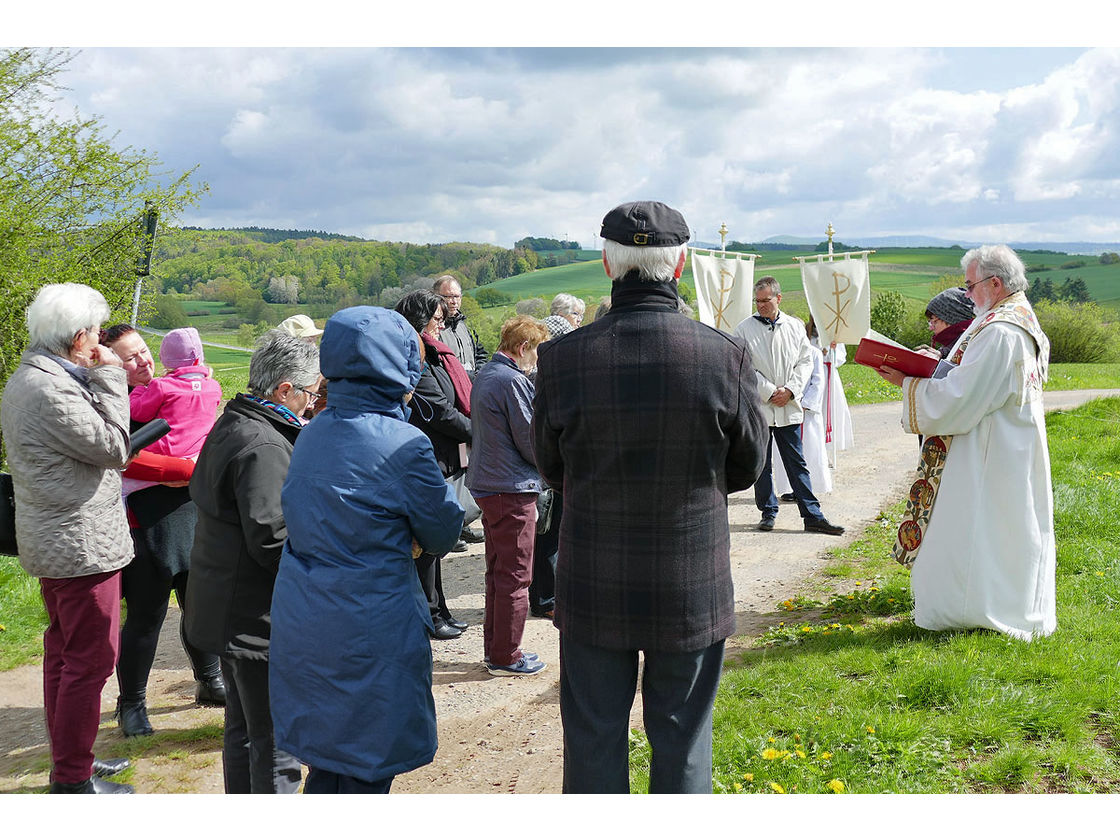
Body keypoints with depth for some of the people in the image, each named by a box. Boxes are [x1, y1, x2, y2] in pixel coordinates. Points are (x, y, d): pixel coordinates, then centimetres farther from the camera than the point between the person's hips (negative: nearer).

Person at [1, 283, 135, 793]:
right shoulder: (50, 390, -23)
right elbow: (112, 447, -19)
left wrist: (100, 381, 6)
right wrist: (109, 379, -13)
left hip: (54, 542, 11)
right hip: (83, 546, -11)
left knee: (64, 651, 19)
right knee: (89, 659, -2)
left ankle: (68, 759, 33)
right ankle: (72, 780, 8)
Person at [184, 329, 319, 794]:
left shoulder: (232, 425, 10)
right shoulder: (263, 447, -23)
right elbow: (272, 541, -26)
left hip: (228, 610, 11)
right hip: (259, 617, -11)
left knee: (243, 728, 23)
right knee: (277, 741, -1)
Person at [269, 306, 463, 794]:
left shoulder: (313, 433, 4)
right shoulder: (403, 444, -17)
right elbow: (442, 535, -5)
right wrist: (446, 491, 13)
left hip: (301, 626, 7)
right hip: (369, 632, -7)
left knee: (328, 762, 20)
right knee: (366, 774, 7)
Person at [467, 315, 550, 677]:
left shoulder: (485, 374, 11)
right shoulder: (513, 381, -18)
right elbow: (531, 441, -16)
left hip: (486, 483, 10)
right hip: (513, 488, -10)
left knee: (497, 570, 18)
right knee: (515, 576, 0)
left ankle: (493, 648, 26)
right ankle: (506, 657, 8)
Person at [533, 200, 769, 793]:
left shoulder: (562, 359, -14)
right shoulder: (726, 356, -14)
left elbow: (550, 467, 0)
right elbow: (747, 466, 1)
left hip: (593, 589, 0)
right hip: (693, 589, 0)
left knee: (593, 743, 16)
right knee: (682, 744, 17)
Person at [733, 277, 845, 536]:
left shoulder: (795, 326, 7)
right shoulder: (744, 329, -2)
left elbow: (805, 361, 7)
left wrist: (790, 390, -7)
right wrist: (769, 392, -11)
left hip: (789, 407, 2)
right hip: (758, 407, -1)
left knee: (797, 463, 4)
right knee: (761, 465, 6)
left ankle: (812, 515, 6)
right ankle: (768, 512, 19)